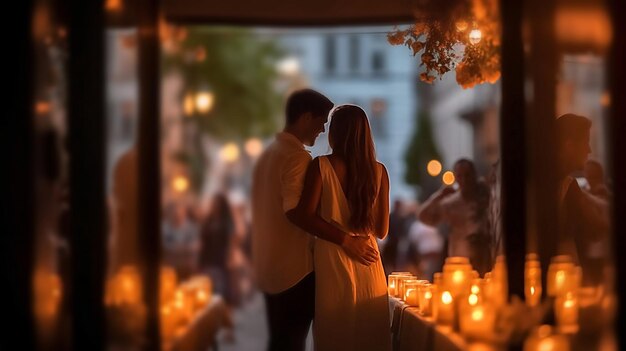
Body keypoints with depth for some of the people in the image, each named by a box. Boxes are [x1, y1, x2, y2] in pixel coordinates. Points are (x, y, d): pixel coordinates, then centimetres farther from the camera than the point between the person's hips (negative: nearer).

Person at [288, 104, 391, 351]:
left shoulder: (320, 166, -6)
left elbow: (304, 216, -12)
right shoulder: (379, 171, 1)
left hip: (332, 261, -2)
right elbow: (381, 230, 4)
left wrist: (339, 234, 2)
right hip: (368, 264, 2)